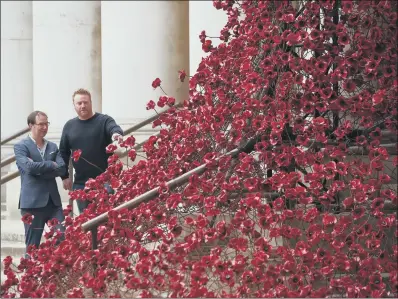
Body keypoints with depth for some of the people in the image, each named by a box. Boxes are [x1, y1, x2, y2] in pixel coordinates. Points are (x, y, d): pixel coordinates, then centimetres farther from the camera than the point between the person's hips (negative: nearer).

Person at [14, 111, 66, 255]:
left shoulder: (53, 147, 14)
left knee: (63, 241, 0)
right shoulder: (21, 146, -2)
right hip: (32, 201, -5)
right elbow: (29, 167, -18)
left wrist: (40, 169, -11)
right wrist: (51, 165, -7)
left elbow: (62, 169, 0)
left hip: (53, 201, 5)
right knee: (32, 245, 1)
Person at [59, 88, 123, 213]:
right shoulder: (69, 126, 10)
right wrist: (65, 176, 10)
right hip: (81, 183, 4)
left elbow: (114, 128, -23)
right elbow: (63, 153, 15)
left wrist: (116, 133, -47)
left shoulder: (103, 120, -1)